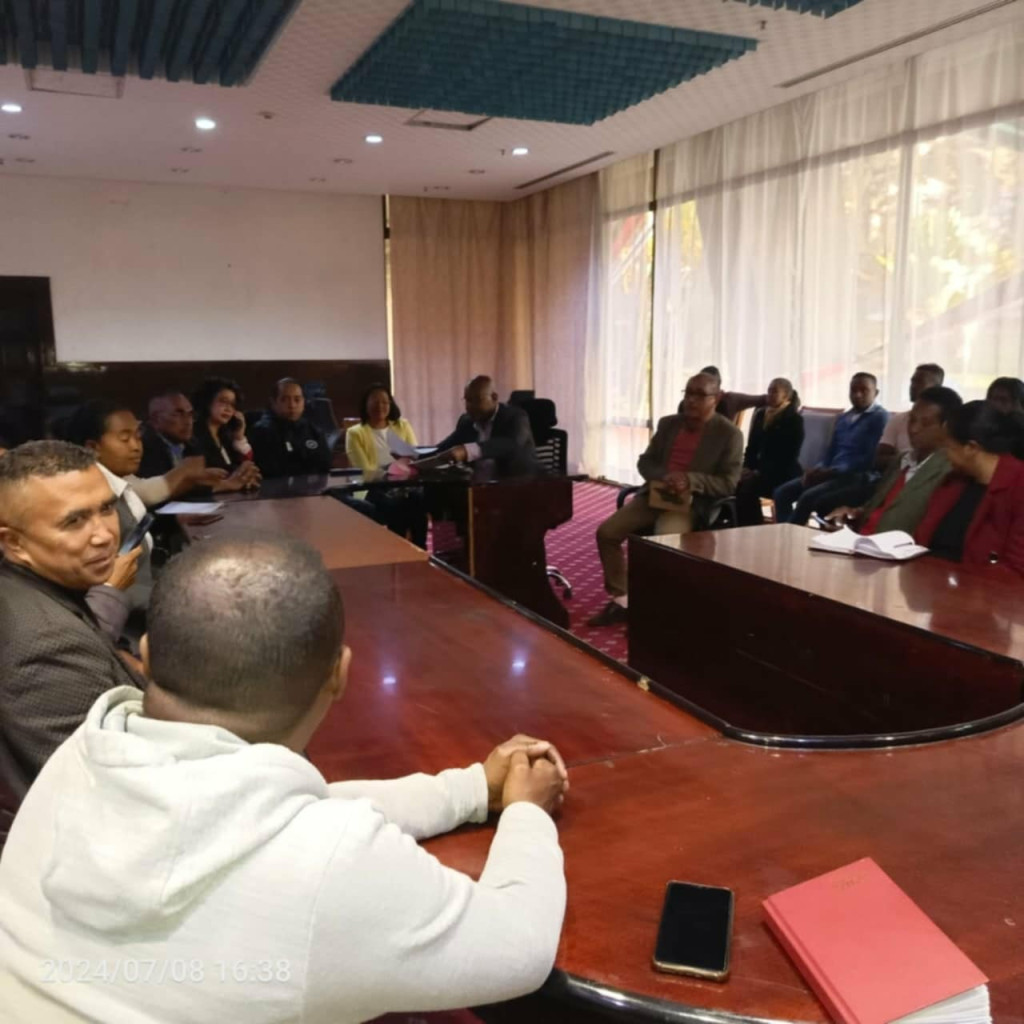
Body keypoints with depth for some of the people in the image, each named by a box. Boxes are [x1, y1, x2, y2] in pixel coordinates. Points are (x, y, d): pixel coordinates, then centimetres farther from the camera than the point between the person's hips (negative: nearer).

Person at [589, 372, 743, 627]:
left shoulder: (729, 434, -3)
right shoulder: (668, 424, 13)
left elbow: (729, 483, -7)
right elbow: (645, 461, 15)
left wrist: (690, 480, -23)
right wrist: (662, 477, -9)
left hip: (690, 503, -5)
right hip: (655, 495, 6)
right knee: (606, 532, -12)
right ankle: (620, 600, -1)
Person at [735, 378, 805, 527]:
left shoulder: (794, 420, -2)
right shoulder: (760, 415, 17)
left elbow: (789, 456, -12)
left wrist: (761, 472, -20)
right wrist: (747, 468, -5)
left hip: (782, 474, -6)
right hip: (760, 469, 6)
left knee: (746, 486, -35)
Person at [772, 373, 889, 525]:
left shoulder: (880, 417, -3)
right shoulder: (843, 419, 21)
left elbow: (871, 459, -14)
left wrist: (831, 471, -18)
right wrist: (819, 469, -2)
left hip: (857, 477, -8)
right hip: (832, 473, 8)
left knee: (808, 497, -30)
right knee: (782, 493, -10)